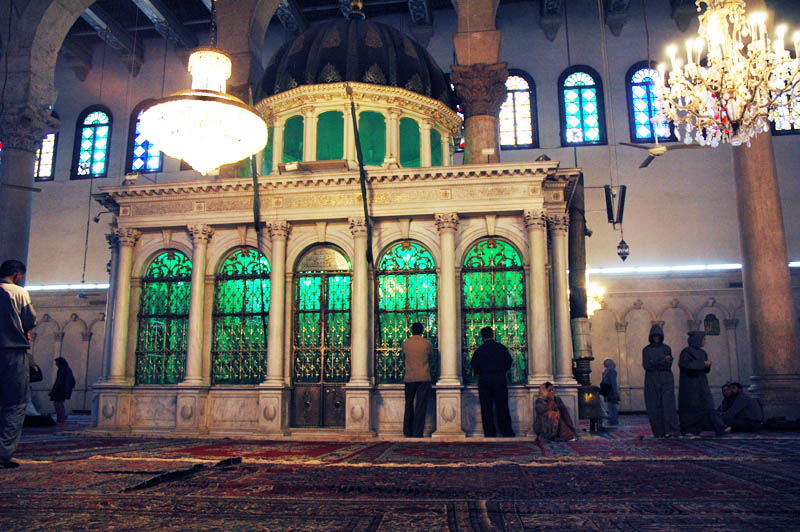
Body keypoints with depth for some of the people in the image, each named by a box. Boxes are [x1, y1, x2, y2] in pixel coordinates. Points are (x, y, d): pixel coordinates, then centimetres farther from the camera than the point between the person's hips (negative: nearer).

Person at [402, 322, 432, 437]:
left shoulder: (405, 344, 3)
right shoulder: (427, 344, -1)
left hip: (409, 378, 2)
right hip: (424, 378, -2)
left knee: (409, 404, 14)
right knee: (421, 406, 0)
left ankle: (407, 432, 15)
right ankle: (417, 433, -1)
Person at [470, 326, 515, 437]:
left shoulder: (479, 350, -4)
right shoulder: (502, 348, 2)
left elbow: (474, 367, -4)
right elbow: (509, 362, 3)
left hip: (484, 380, -2)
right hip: (500, 379, 2)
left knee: (486, 409, 4)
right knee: (502, 408, 8)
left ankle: (490, 434, 4)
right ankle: (507, 433, 9)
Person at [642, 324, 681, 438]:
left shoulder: (666, 348, 11)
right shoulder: (646, 350, 11)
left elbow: (669, 364, -3)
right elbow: (645, 365, -4)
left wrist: (654, 363, -10)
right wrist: (663, 360, -7)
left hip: (666, 380, -1)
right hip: (651, 381, 1)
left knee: (668, 404, -13)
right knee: (654, 407, -3)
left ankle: (671, 431, -19)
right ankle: (659, 432, 1)